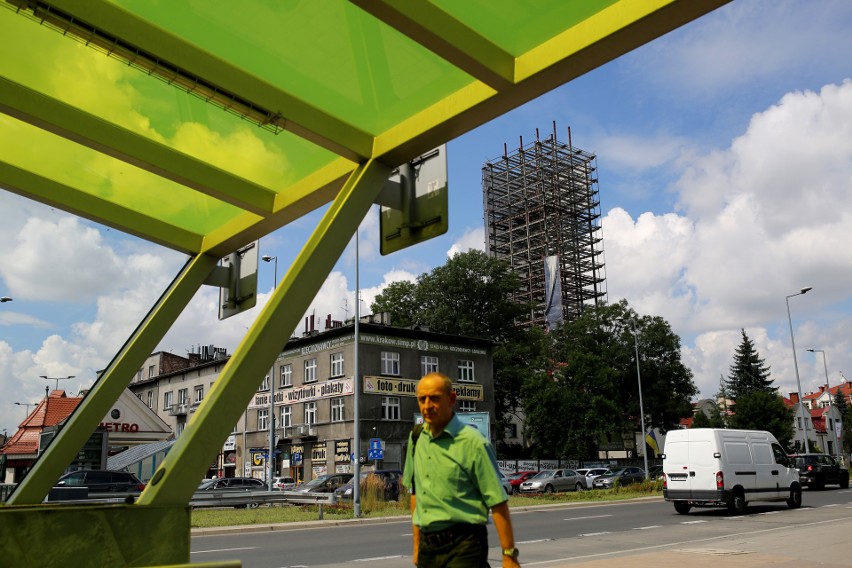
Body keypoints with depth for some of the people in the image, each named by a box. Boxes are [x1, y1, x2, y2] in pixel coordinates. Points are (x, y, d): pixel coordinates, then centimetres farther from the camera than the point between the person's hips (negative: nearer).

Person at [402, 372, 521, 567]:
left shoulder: (473, 443, -12)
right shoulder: (416, 438, 6)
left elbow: (497, 503, -12)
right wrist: (417, 545, 14)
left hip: (463, 545, -6)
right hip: (428, 544, 6)